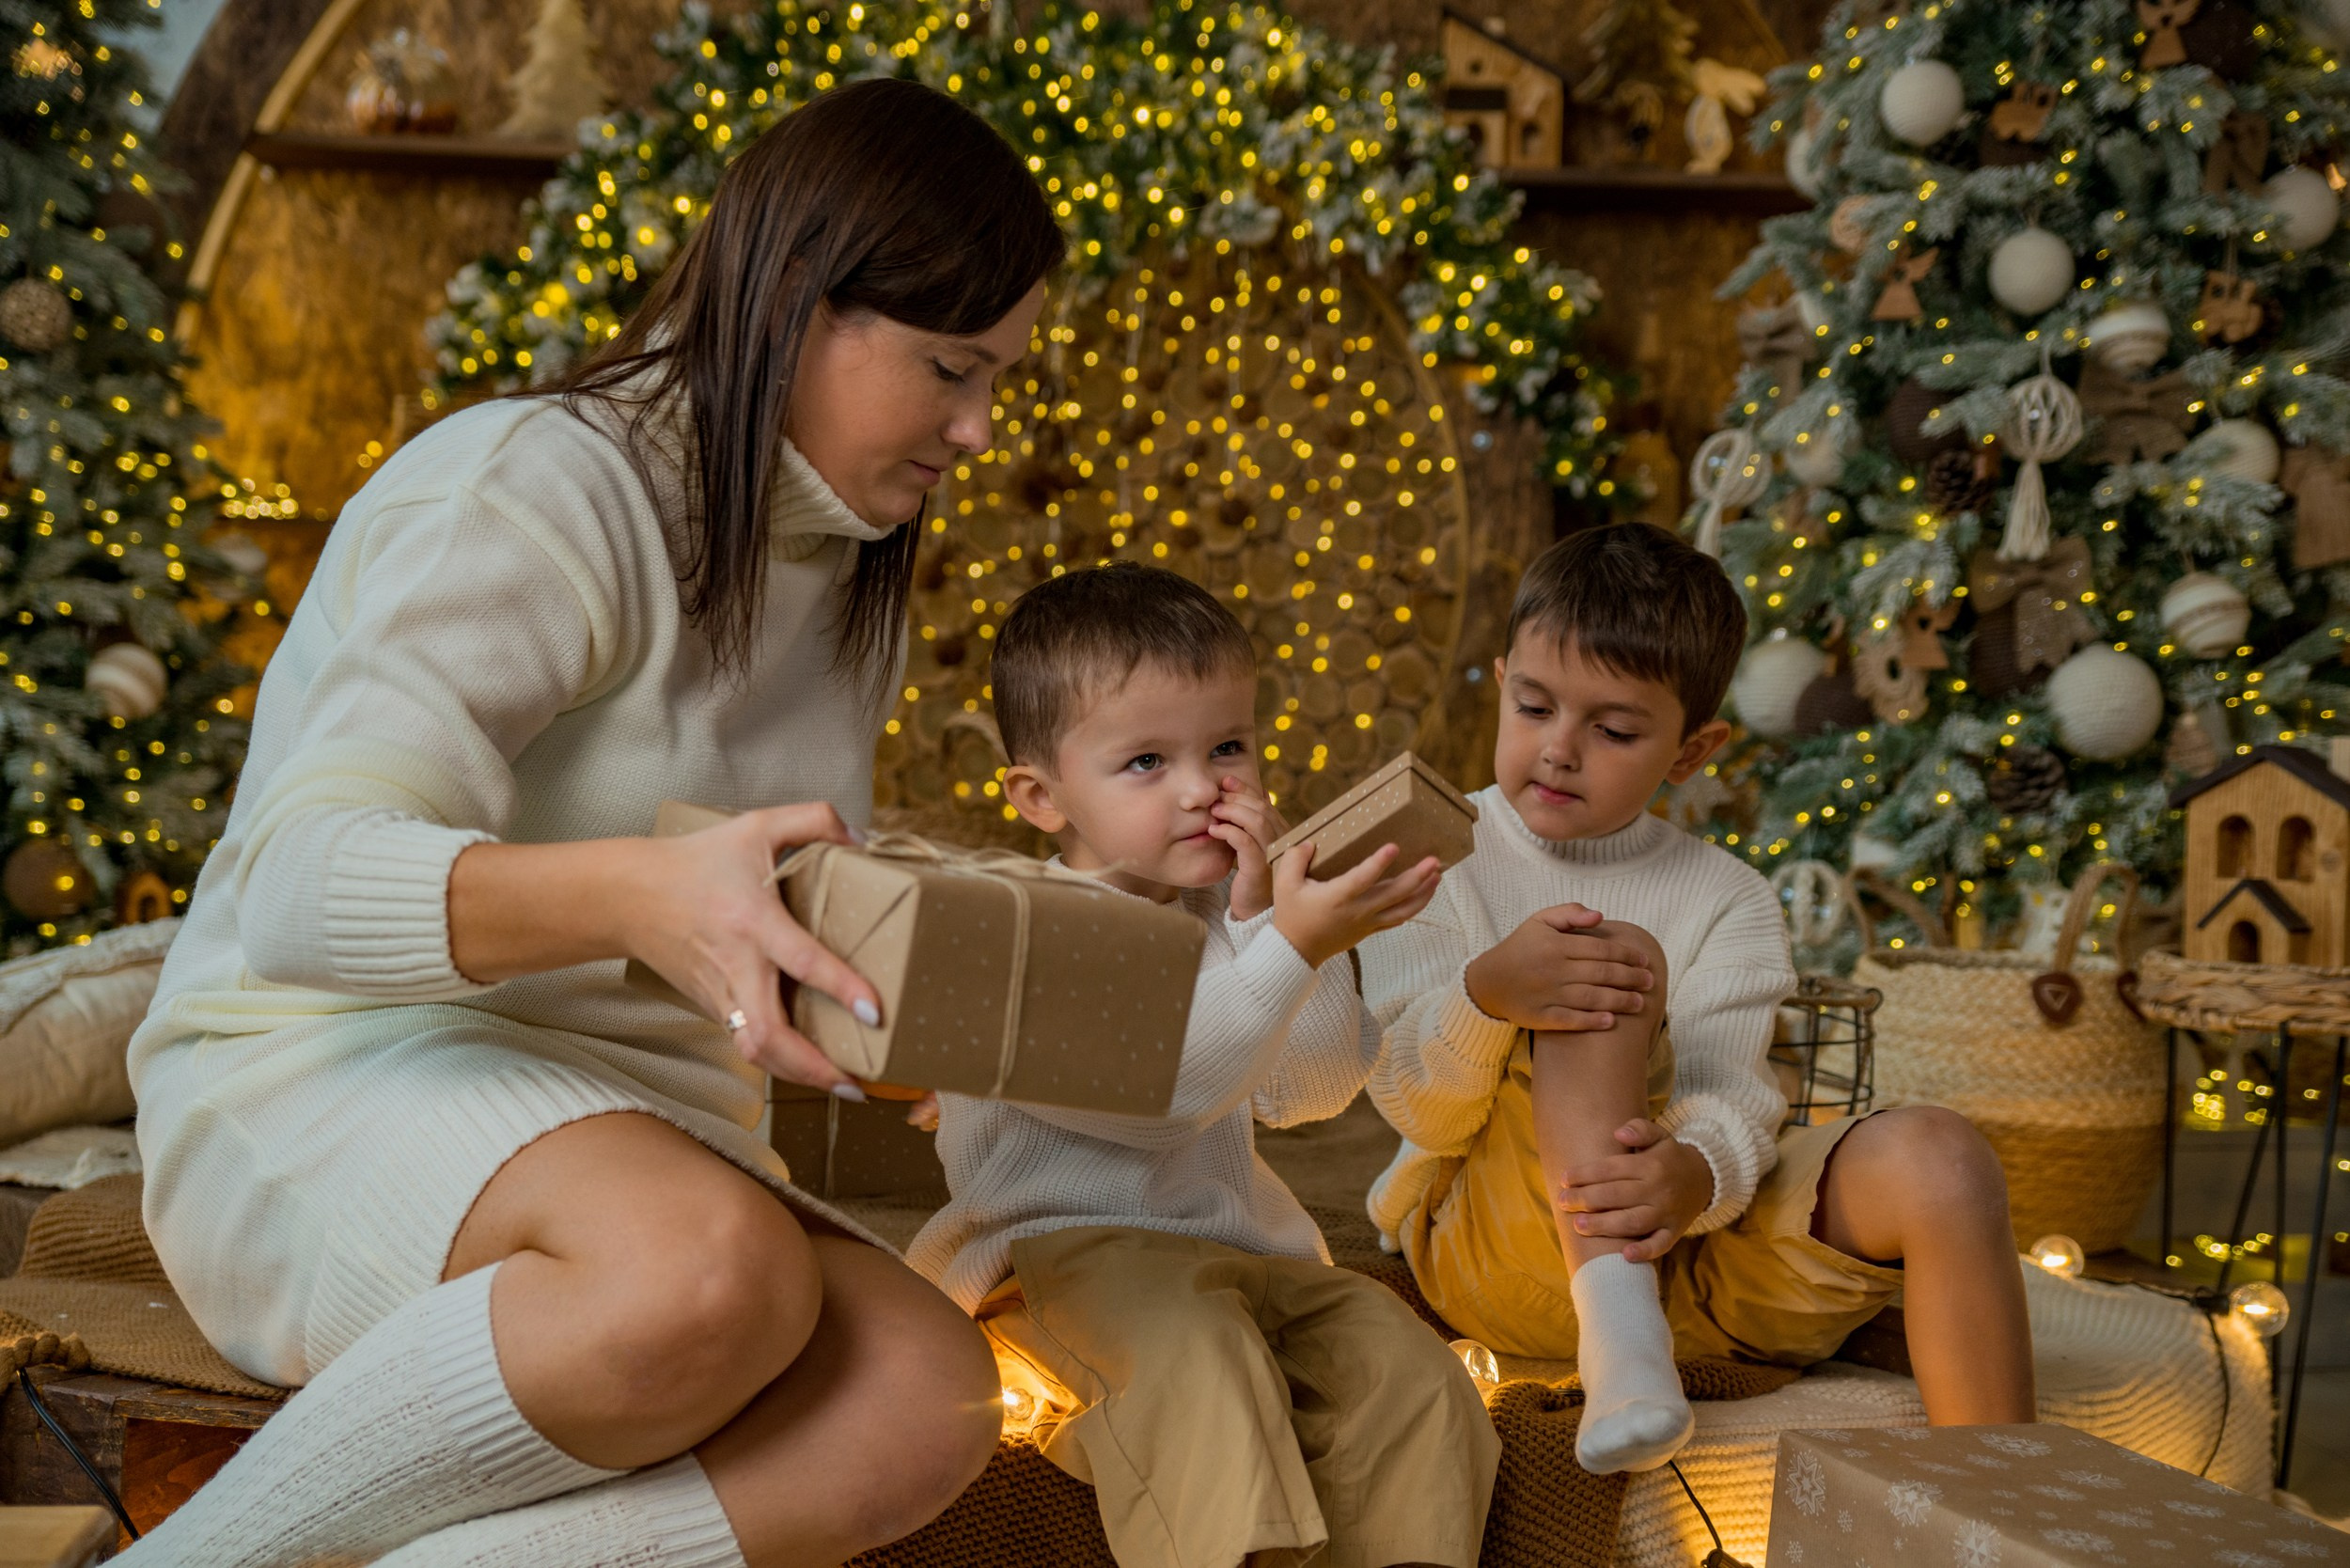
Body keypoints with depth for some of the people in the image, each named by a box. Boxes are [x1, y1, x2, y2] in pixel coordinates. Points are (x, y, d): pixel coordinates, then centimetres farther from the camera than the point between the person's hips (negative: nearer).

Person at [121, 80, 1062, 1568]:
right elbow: (301, 885, -25)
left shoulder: (847, 579, 14)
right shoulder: (534, 494, -13)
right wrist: (638, 895, -43)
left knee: (929, 1400, -25)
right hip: (330, 1077, -6)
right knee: (712, 1272, -39)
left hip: (621, 1137, 7)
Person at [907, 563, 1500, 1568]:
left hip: (1242, 1254, 7)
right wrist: (1293, 949, -30)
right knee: (1194, 1350, -35)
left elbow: (1318, 1090, 2)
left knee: (1405, 1368, -14)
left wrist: (1265, 917, -9)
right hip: (1060, 1254, -6)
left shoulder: (1230, 918, 13)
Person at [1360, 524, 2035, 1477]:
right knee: (1621, 955, -24)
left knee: (1936, 1158, -20)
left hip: (1685, 1244, 3)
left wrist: (1700, 1172, -34)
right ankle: (1615, 1333, -36)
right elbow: (1417, 1108, -7)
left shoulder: (1727, 900, 9)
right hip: (1492, 1243, -3)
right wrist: (1485, 997, -30)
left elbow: (1732, 1097, -8)